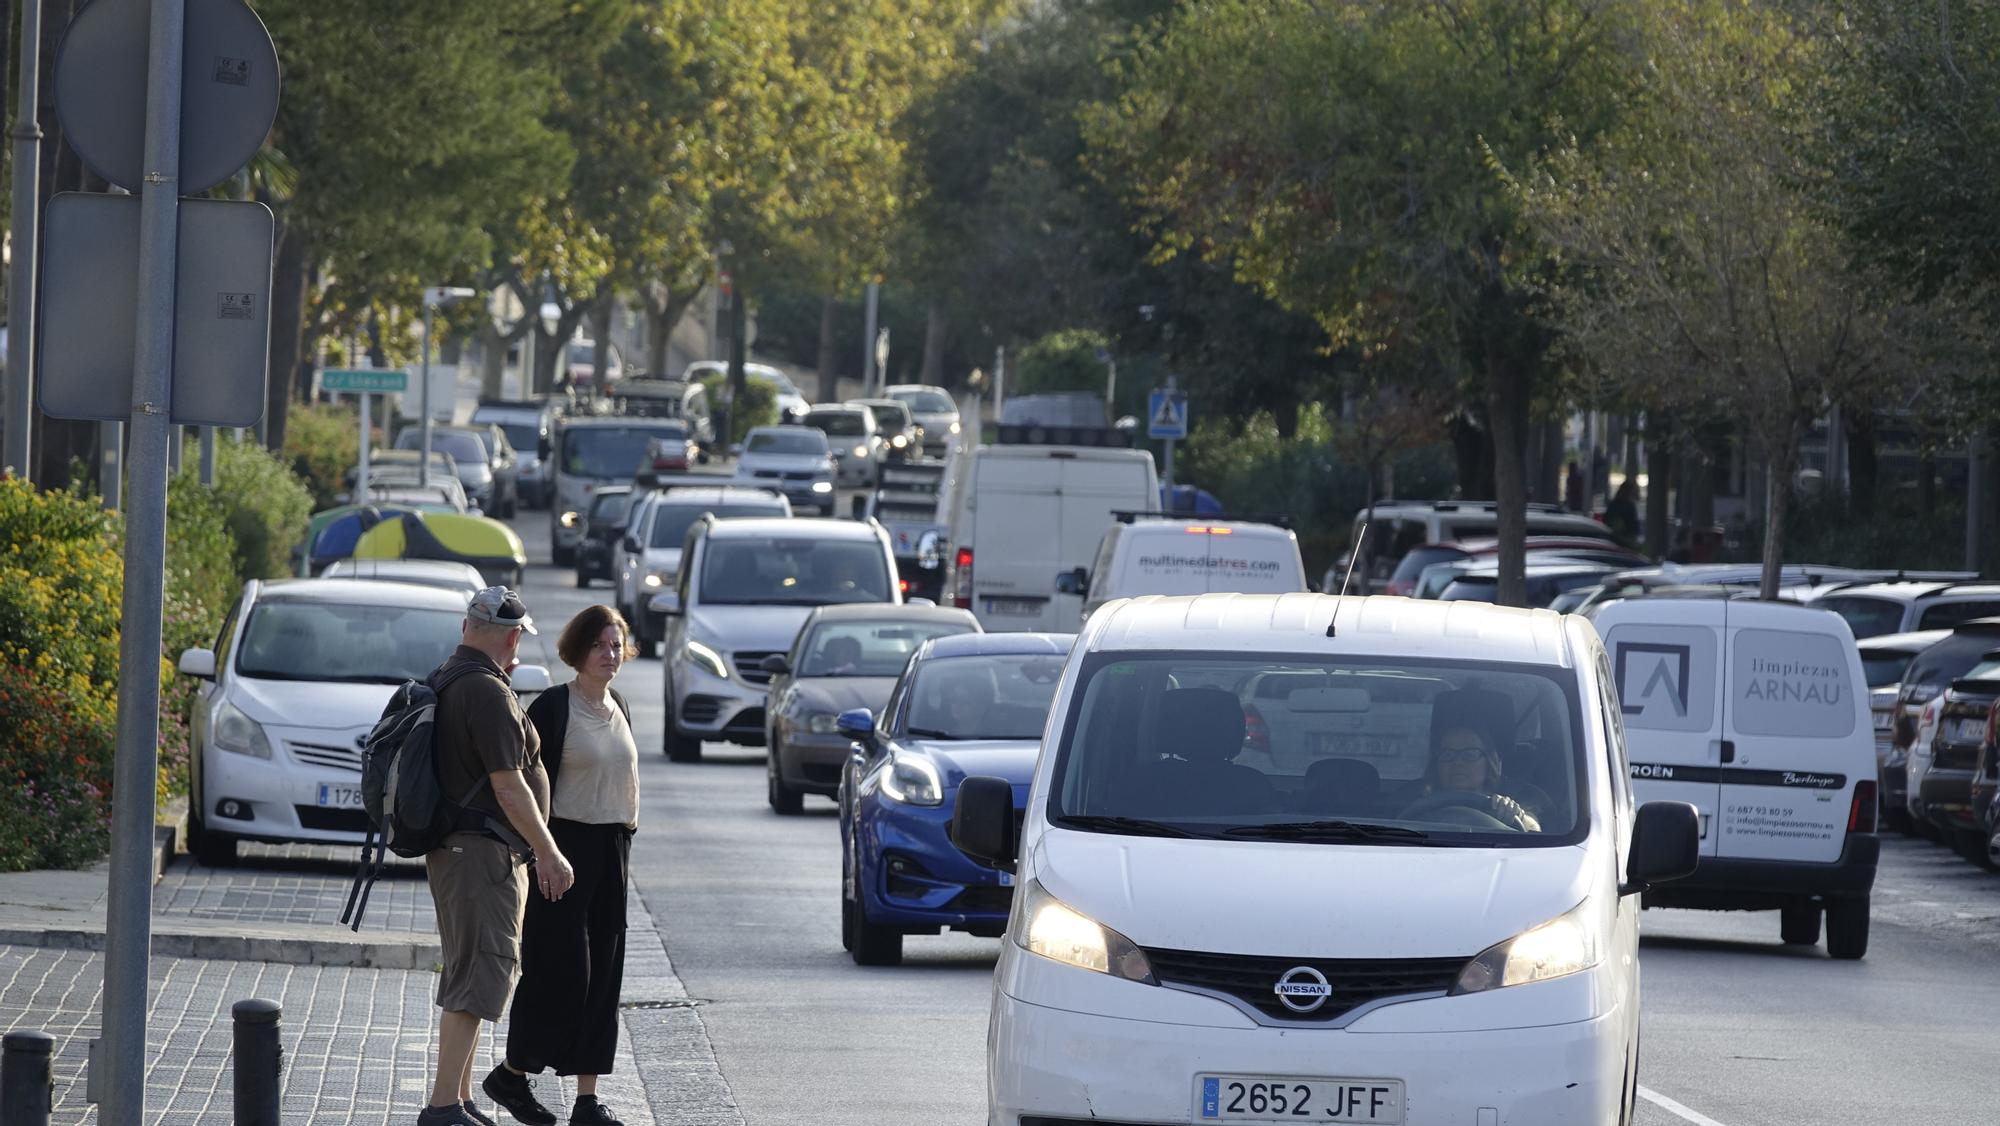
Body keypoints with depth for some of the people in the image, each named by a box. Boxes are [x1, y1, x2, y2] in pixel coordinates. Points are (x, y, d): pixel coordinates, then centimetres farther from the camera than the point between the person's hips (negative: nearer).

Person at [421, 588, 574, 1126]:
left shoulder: (442, 682, 13)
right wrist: (549, 854, -14)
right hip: (484, 853, -10)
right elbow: (508, 786, -20)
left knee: (466, 976, 16)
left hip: (451, 849, 10)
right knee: (479, 977, -11)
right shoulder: (486, 693, -18)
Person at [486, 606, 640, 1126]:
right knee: (561, 968, -7)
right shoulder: (553, 707, -9)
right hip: (565, 844, -7)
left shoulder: (620, 709, 12)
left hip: (611, 848, 7)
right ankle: (512, 1074, 10)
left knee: (603, 974, 5)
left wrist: (625, 845, 17)